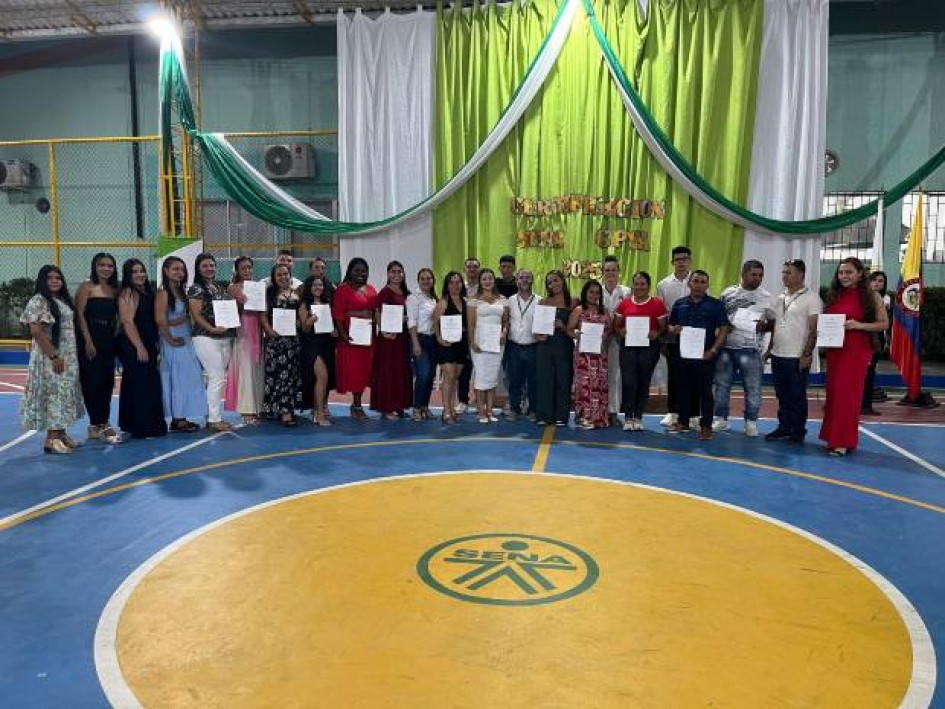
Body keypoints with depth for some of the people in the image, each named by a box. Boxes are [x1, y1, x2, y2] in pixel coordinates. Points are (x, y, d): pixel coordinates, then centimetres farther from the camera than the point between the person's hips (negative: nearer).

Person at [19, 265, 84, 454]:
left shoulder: (64, 300, 15)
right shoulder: (38, 301, -10)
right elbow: (36, 331, -18)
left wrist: (71, 356, 12)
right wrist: (53, 356, -21)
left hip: (68, 356, 8)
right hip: (50, 357, -8)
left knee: (64, 394, 11)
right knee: (53, 394, -7)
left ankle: (61, 434, 18)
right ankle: (51, 439, -3)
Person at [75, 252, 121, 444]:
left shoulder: (114, 290, 13)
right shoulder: (87, 287, -2)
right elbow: (80, 315, -9)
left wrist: (115, 335, 0)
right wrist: (88, 341, -15)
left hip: (108, 341, 6)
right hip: (90, 340, -6)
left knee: (107, 382, 7)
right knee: (93, 381, -5)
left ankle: (99, 424, 17)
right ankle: (100, 424, 1)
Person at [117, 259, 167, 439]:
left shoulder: (147, 292, 15)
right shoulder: (127, 293, -10)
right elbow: (127, 321, -17)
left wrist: (152, 346, 14)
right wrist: (139, 347, -21)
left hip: (147, 345, 9)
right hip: (134, 347, -9)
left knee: (150, 384, 13)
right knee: (141, 385, -7)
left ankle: (152, 424, 22)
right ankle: (143, 428, -2)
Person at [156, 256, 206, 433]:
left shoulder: (181, 292, 13)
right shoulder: (163, 293, -11)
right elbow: (160, 321, -18)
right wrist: (171, 340, -13)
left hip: (186, 342, 8)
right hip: (174, 343, -8)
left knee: (187, 379, 10)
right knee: (177, 378, -2)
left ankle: (183, 418, 17)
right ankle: (177, 420, 6)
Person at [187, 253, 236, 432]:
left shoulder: (220, 288, 17)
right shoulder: (196, 289, -4)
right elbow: (196, 315, -11)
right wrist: (212, 329, -23)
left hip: (225, 338, 7)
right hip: (206, 338, -7)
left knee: (216, 378, 9)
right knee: (218, 378, -11)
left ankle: (212, 415, 16)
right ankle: (214, 420, -6)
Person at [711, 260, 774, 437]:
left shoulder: (766, 297, 4)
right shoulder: (727, 293, 7)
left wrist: (764, 326, -15)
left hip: (750, 349, -1)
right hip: (725, 347, 2)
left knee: (753, 388, 1)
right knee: (722, 385, 8)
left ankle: (751, 422, 13)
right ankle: (721, 419, 19)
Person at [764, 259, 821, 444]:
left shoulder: (811, 297, -7)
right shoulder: (780, 298, 13)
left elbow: (813, 328, -11)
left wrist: (807, 354, -16)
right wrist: (769, 348, 14)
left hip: (797, 357, -6)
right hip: (778, 355, 6)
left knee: (797, 396, 2)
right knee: (782, 395, 12)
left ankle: (798, 431, 11)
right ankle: (784, 428, 22)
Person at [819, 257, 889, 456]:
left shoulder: (871, 296, -3)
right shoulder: (834, 295, 10)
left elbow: (884, 323, -4)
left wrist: (859, 325, -18)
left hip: (858, 351, -5)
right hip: (834, 350, 5)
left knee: (848, 394, -4)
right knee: (833, 393, 7)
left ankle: (844, 441, 3)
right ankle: (833, 436, 17)